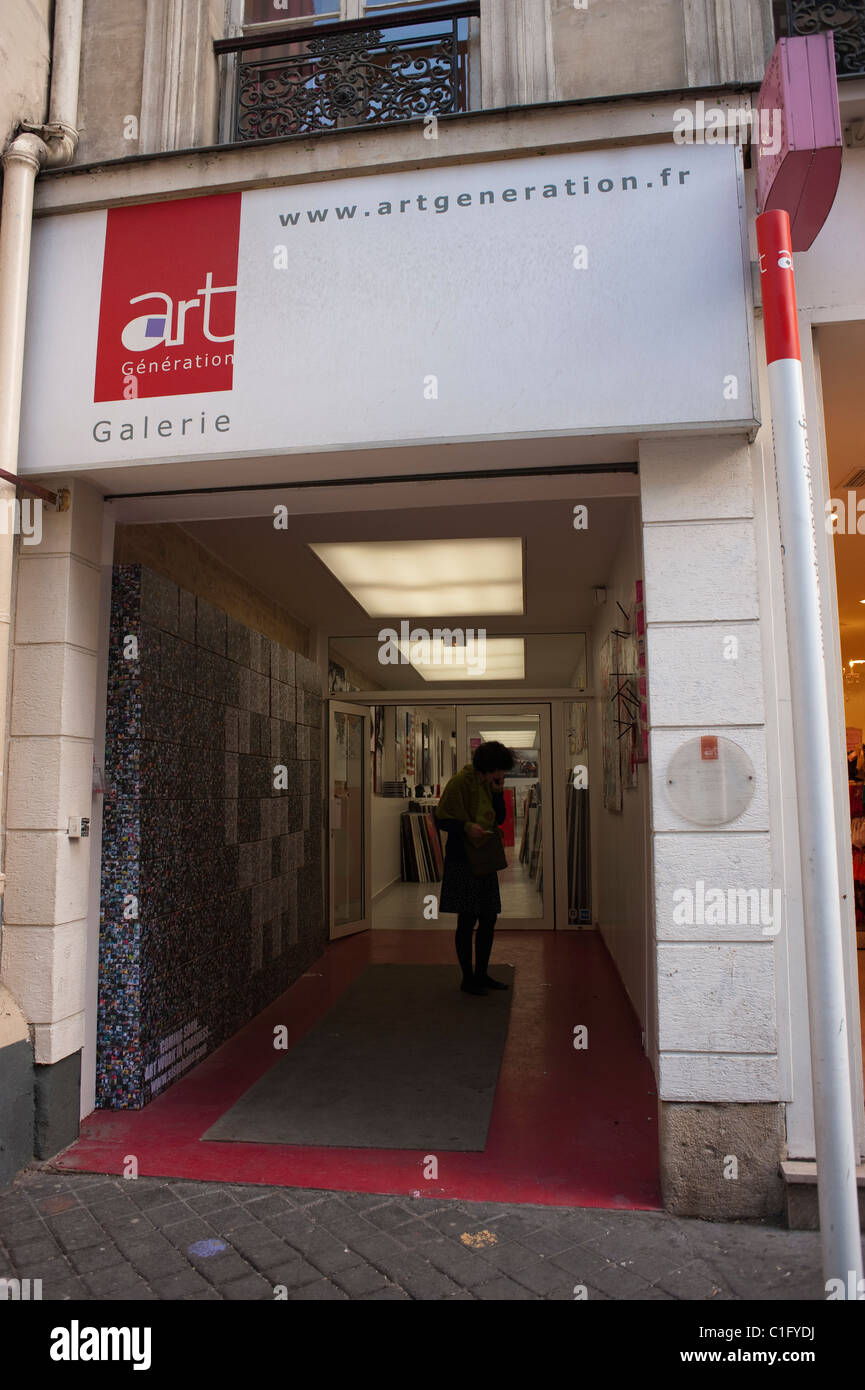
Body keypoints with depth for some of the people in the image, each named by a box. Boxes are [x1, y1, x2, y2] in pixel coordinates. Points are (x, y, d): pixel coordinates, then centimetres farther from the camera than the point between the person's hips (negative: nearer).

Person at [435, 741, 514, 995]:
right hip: (462, 861, -8)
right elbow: (441, 818, -13)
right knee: (467, 921, -1)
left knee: (488, 920, 11)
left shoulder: (489, 783, 11)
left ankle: (481, 975, 25)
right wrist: (466, 827, -28)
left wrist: (498, 793, -1)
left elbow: (499, 818, 14)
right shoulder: (460, 782, -13)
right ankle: (467, 979, 11)